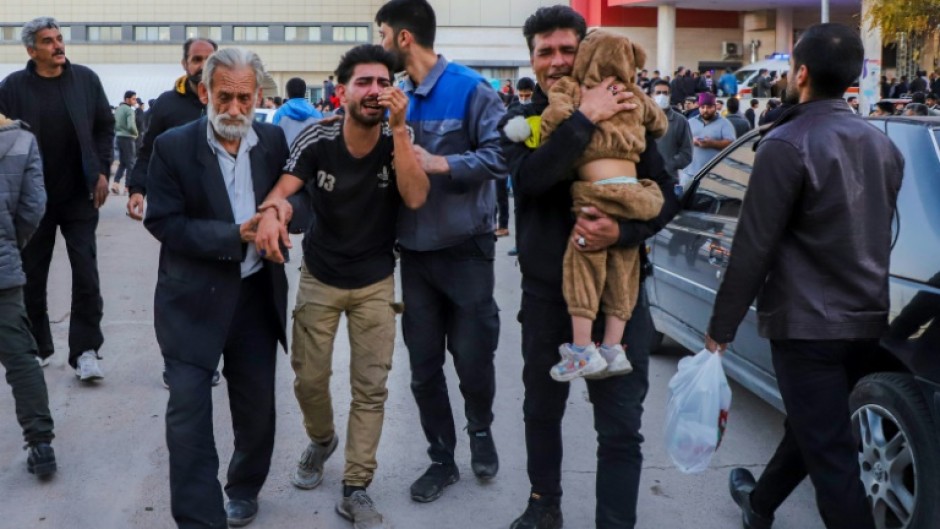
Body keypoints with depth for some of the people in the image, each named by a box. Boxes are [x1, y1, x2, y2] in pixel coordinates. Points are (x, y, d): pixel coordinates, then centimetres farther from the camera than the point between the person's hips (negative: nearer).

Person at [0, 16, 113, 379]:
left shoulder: (86, 80, 0)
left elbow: (105, 127, 6)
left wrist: (102, 171, -2)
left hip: (80, 196, 0)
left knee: (86, 274, -2)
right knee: (32, 275, 10)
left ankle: (85, 350, 4)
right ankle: (37, 347, 25)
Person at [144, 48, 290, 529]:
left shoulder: (273, 141, 0)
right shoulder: (173, 146, -10)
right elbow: (164, 224, -13)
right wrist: (235, 236, -22)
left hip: (258, 295, 4)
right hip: (194, 300, -3)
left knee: (256, 404, 16)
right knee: (188, 412, -6)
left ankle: (244, 490, 40)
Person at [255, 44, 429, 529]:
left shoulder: (398, 140, -14)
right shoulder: (317, 140, -15)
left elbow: (415, 198, -28)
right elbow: (284, 189, -25)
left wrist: (398, 127, -34)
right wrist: (270, 214, -49)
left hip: (375, 280, 0)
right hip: (320, 277, 0)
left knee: (371, 387, -1)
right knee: (308, 378, 7)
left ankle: (355, 489, 11)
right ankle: (321, 440, 40)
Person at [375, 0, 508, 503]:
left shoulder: (469, 88, -11)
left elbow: (500, 155, -17)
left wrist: (442, 164, -23)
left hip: (465, 248, -5)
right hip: (415, 250, 5)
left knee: (472, 357, 5)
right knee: (423, 365, 8)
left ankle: (481, 431, 35)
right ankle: (441, 458, 24)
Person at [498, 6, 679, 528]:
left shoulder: (625, 115, -3)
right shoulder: (521, 122, 0)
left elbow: (667, 196, -4)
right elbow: (530, 178, -22)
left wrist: (623, 230, -23)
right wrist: (584, 118, -29)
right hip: (547, 291, 2)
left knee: (620, 425, 1)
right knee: (542, 408, 19)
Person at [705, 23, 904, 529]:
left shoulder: (787, 145, -16)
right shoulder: (883, 145, 9)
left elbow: (753, 248, -17)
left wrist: (721, 328, -10)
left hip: (808, 323, -8)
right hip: (867, 318, 9)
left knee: (831, 454, -4)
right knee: (811, 427, 24)